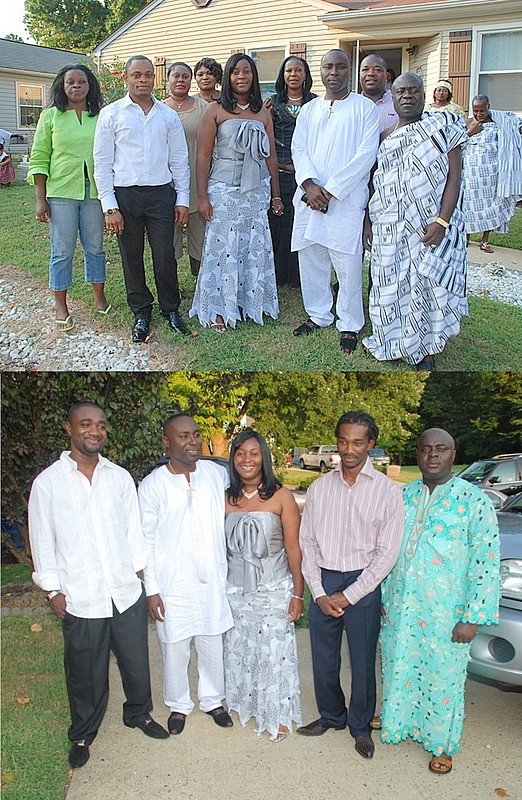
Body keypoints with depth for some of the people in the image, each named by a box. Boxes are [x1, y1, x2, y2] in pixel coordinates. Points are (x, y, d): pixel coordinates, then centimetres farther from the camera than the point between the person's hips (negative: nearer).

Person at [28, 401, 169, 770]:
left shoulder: (120, 477, 3)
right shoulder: (48, 482, -6)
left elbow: (134, 529, 10)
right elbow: (42, 541, -2)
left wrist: (140, 571, 8)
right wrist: (53, 590, -3)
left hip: (127, 592, 3)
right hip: (80, 599, -3)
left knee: (136, 662, 16)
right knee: (86, 674, 12)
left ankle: (139, 713, 43)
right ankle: (83, 735, 35)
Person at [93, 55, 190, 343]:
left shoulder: (168, 115, 9)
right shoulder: (111, 114, 2)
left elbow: (179, 160, 12)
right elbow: (102, 163, 0)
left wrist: (182, 199, 5)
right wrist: (110, 207, -6)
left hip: (161, 193, 1)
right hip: (125, 194, -1)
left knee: (165, 255, 1)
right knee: (131, 257, 6)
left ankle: (171, 309, 20)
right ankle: (141, 313, 20)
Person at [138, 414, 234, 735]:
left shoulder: (218, 474, -3)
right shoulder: (152, 485, -10)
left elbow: (230, 521, 10)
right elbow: (147, 540, -5)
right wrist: (152, 588, -6)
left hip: (213, 579, 2)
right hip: (173, 584, -2)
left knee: (213, 645, 15)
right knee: (175, 649, 12)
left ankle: (213, 699, 38)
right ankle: (179, 705, 35)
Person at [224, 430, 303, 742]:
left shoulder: (281, 496, -8)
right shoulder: (227, 499, 1)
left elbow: (294, 548, -6)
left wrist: (298, 593, -8)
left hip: (274, 588, -3)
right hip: (236, 590, 3)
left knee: (275, 652, 4)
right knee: (239, 649, 12)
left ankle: (278, 715, 23)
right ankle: (246, 705, 34)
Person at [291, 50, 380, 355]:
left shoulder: (365, 107, 2)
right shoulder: (310, 109, 16)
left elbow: (366, 154, -7)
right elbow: (299, 149, 8)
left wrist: (330, 189, -13)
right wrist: (310, 184, -12)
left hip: (346, 200, -4)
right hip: (309, 197, 5)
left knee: (348, 265, -5)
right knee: (310, 259, 8)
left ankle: (350, 325, 7)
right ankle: (318, 315, 24)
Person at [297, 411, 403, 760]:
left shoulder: (387, 490, -7)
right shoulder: (319, 488, 3)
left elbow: (387, 552, -7)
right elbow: (308, 542, 6)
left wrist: (348, 596, -9)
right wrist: (319, 592, -4)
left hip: (363, 585, -3)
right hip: (323, 584, 3)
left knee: (363, 662, 7)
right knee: (323, 659, 13)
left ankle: (361, 726, 30)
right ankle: (332, 715, 37)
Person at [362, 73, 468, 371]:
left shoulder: (442, 126, 0)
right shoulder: (385, 138, 12)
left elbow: (454, 175, -7)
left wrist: (442, 221, -18)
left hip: (431, 225, -3)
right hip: (390, 228, 3)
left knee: (427, 285, -1)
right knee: (391, 285, 5)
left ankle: (424, 350, 14)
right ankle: (393, 342, 23)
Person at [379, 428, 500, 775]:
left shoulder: (473, 500, -10)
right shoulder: (402, 496, 4)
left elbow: (486, 562, -12)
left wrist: (473, 618, -14)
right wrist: (382, 598, 10)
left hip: (445, 616, -4)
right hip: (398, 609, 4)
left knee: (443, 678, 10)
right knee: (398, 670, 17)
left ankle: (441, 744, 32)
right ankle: (400, 723, 42)